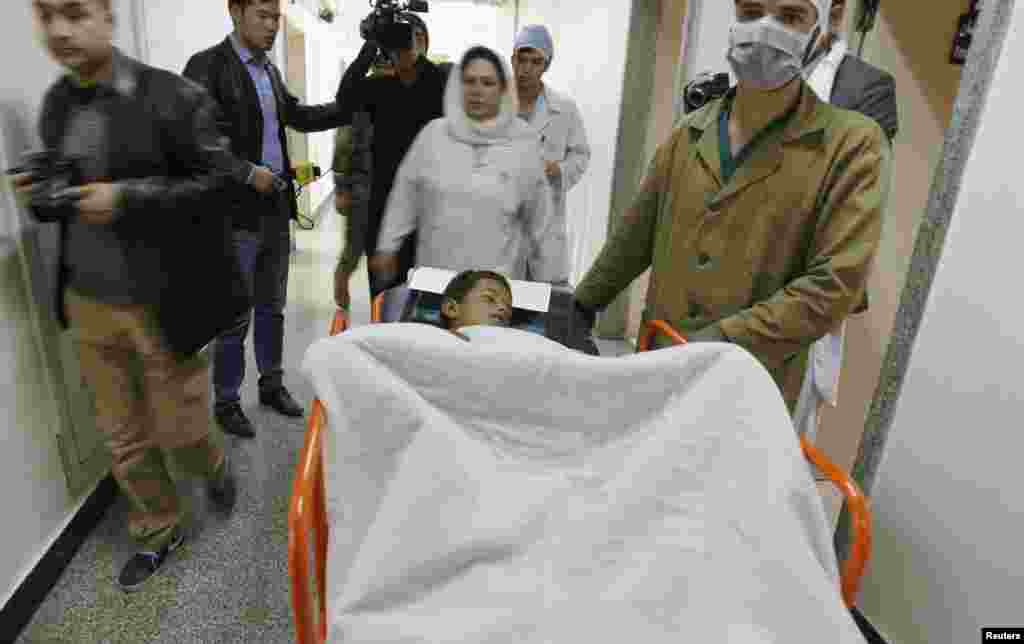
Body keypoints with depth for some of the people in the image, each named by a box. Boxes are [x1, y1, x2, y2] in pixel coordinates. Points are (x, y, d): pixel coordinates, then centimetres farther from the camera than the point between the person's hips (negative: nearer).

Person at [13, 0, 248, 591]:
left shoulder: (174, 97, -12)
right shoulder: (56, 104, 8)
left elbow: (215, 182, -13)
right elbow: (67, 190, 18)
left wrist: (127, 199, -23)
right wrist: (40, 195, -5)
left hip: (166, 303, -5)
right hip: (90, 303, 6)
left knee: (179, 430, 8)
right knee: (123, 437, 16)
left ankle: (215, 468, 43)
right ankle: (159, 531, 38)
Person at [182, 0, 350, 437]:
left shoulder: (269, 70, 11)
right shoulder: (206, 66, -10)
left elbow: (299, 116, 23)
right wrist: (248, 173, -19)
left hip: (276, 208, 7)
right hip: (236, 212, -7)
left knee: (272, 307, 16)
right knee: (235, 316, 3)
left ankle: (271, 384, 32)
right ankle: (227, 401, 20)